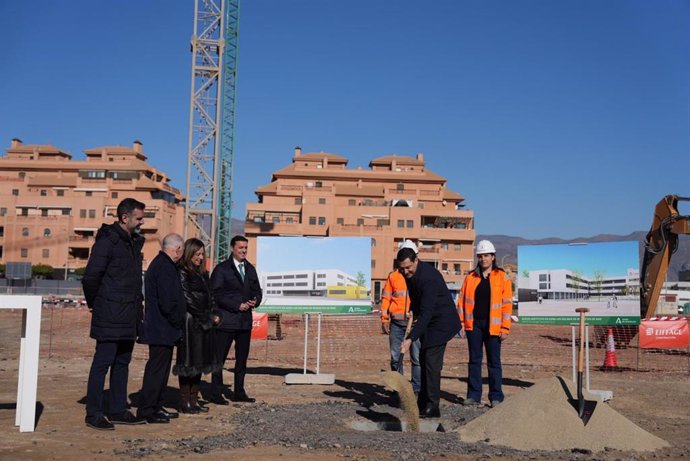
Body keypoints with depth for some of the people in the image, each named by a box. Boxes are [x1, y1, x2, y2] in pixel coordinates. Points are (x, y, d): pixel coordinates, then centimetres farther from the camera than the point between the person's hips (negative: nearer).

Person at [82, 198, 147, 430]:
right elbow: (90, 277, -16)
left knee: (122, 363, 13)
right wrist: (94, 303, -5)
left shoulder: (134, 242, 14)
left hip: (128, 318, 9)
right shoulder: (107, 242, -13)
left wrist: (137, 307, 13)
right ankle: (93, 414, 5)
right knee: (102, 363, -2)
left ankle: (119, 410, 21)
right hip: (110, 317, -9)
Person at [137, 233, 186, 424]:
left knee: (159, 368, 16)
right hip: (163, 329, -11)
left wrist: (177, 321, 16)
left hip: (157, 328, 11)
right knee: (157, 369, -4)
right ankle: (146, 410, 2)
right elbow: (167, 302, -24)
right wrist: (178, 322, -11)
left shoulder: (158, 264, 15)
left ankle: (155, 407, 24)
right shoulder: (166, 267, -18)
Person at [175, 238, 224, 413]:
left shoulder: (202, 273, 17)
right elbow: (188, 299, -13)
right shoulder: (182, 273, -9)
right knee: (189, 361, -4)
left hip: (204, 324, 8)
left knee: (200, 362, 10)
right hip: (190, 323, -8)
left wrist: (213, 314, 2)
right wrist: (208, 316, -9)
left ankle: (194, 400, 17)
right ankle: (185, 402, 3)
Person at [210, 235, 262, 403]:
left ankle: (239, 392, 20)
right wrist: (238, 305, -16)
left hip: (245, 320, 6)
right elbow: (217, 293, -11)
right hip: (226, 320, -6)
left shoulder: (250, 269, 14)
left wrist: (255, 301, -5)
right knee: (219, 358, 0)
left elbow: (257, 290, 18)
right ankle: (216, 394, 7)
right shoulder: (222, 269, -4)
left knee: (242, 358, 11)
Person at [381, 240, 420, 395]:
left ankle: (417, 389, 6)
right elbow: (386, 297, 10)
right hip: (396, 322, 2)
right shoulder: (393, 276, 11)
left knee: (417, 357, -1)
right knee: (395, 357, 5)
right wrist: (384, 318, 3)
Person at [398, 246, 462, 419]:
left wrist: (411, 338, -37)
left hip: (441, 322, -9)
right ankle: (423, 402, 19)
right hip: (428, 321, 9)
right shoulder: (411, 274, -1)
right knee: (424, 360, 11)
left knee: (432, 362, -13)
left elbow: (426, 313, -33)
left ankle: (432, 406, -8)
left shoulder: (428, 277, -30)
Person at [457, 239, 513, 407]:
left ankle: (496, 397, 11)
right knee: (474, 360, 8)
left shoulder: (503, 277, 1)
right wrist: (460, 321, 0)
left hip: (492, 326, -3)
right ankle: (473, 395, 14)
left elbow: (507, 304, -2)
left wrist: (505, 328, -8)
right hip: (473, 324, 3)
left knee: (494, 362, 3)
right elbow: (462, 300, 9)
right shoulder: (470, 277, 9)